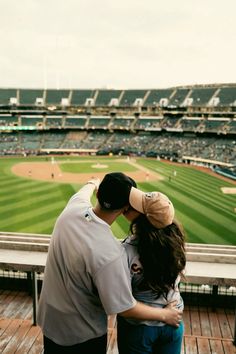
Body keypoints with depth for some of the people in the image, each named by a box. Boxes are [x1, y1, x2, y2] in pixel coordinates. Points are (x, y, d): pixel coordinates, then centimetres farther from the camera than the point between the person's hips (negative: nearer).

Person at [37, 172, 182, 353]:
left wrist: (92, 184, 29)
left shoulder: (73, 208, -19)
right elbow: (124, 307, -25)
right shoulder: (110, 252, -36)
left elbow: (84, 191, 6)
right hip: (82, 334, -6)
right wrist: (165, 314, -9)